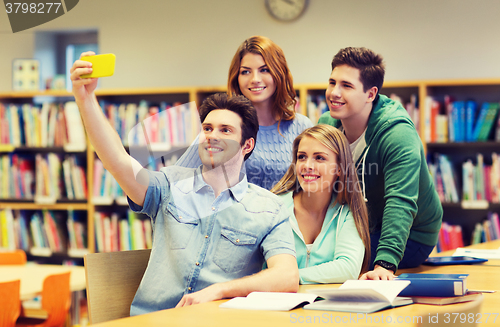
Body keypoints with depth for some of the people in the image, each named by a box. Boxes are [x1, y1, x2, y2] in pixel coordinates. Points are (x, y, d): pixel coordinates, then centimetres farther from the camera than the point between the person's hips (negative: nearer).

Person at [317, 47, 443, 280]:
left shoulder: (398, 134, -27)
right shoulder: (326, 125, -5)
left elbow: (400, 203, -38)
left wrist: (385, 264, -51)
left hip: (411, 236, -6)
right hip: (360, 230, 6)